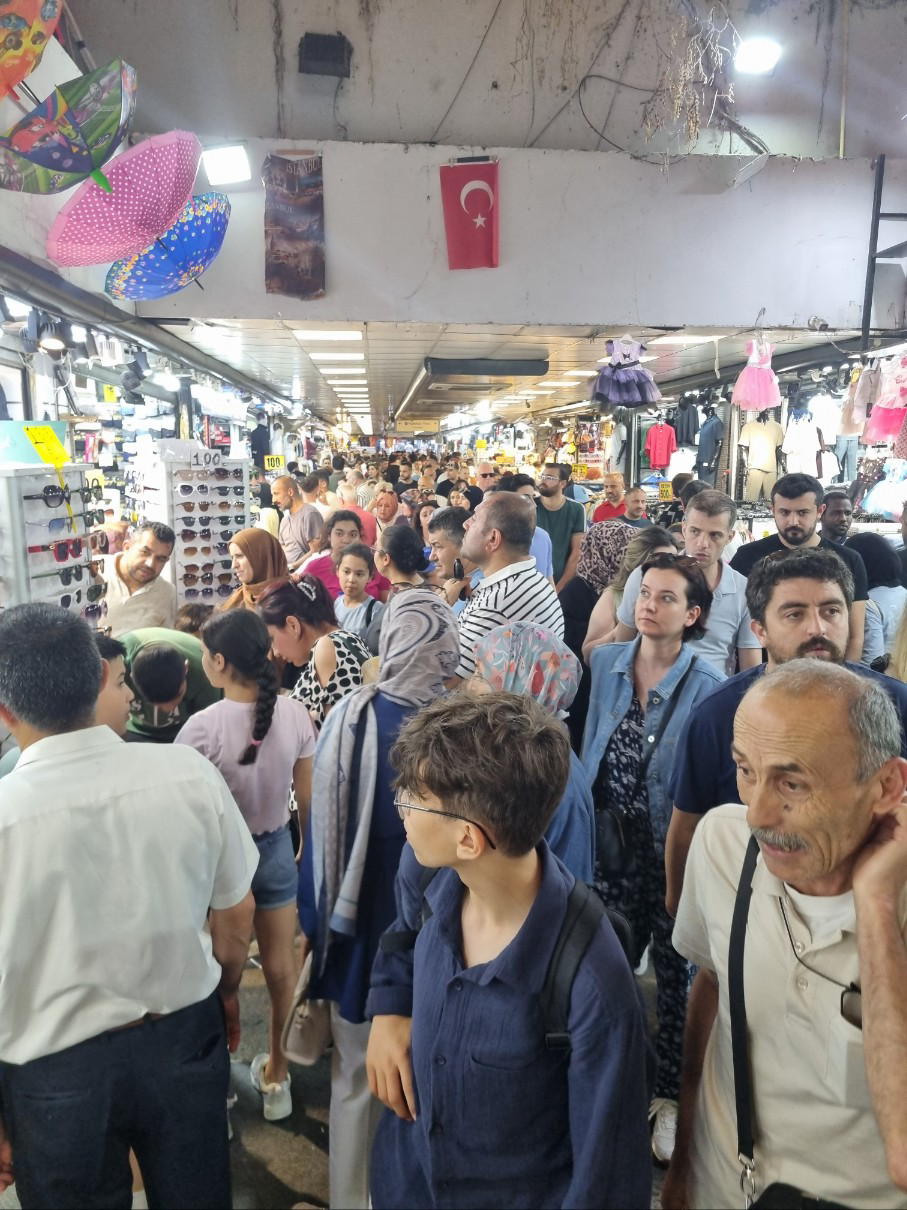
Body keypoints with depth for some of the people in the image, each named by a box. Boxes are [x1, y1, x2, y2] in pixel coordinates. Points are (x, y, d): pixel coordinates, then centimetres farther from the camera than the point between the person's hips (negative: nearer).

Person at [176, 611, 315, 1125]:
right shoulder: (296, 714, -13)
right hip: (275, 848, 3)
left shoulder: (202, 727, -24)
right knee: (281, 968, 19)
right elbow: (308, 798, -2)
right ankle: (276, 1077, 39)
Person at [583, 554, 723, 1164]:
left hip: (673, 848, -3)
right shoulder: (606, 662, -3)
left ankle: (672, 1092, 38)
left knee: (676, 971, 15)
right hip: (610, 840, 4)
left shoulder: (707, 685, -15)